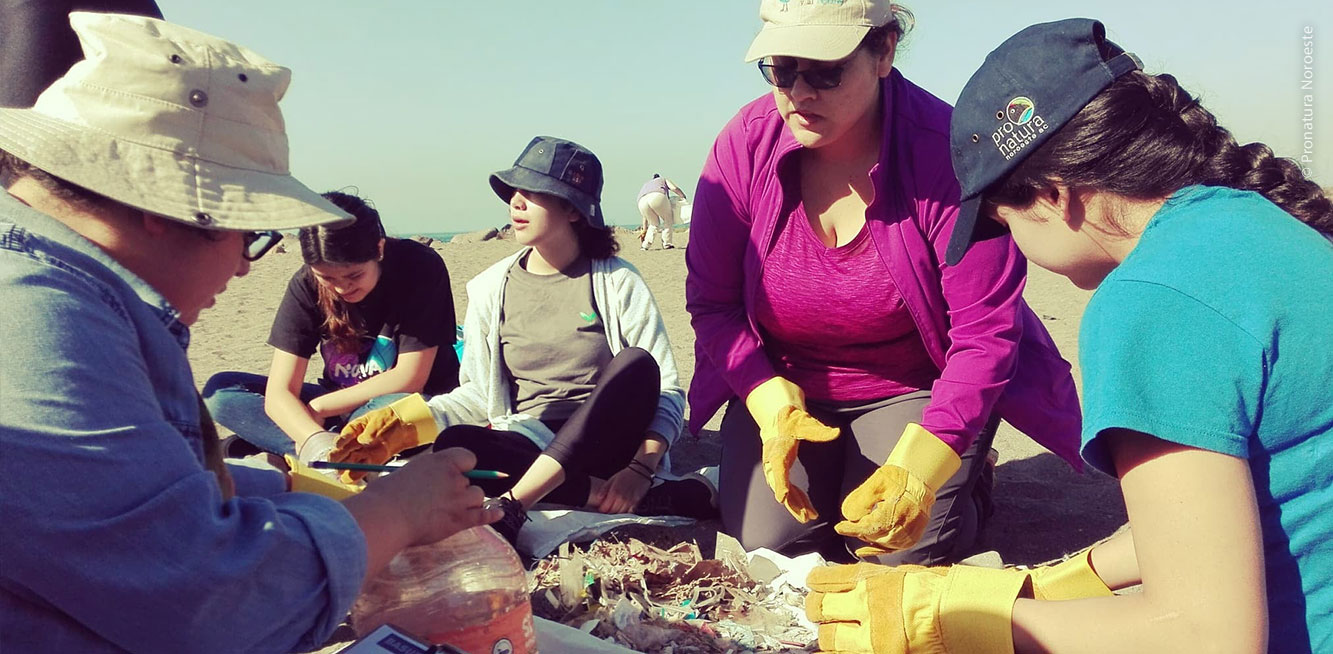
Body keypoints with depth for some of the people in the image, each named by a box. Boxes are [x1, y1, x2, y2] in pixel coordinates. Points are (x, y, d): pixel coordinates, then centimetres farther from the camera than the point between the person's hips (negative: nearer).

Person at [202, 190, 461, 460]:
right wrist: (316, 441, -38)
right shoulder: (305, 285, -11)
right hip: (342, 406, 4)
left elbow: (409, 379, -20)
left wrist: (317, 406, -15)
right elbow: (278, 393, -17)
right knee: (219, 389, -12)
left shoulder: (422, 268, -19)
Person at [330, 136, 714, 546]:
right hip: (527, 447, 2)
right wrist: (406, 425, -6)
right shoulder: (491, 288, 7)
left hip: (605, 444, -1)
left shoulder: (617, 282, -2)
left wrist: (640, 468, -22)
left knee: (636, 363, -29)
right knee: (454, 446, -30)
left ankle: (510, 506, -34)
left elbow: (667, 391, -5)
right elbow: (478, 393, 12)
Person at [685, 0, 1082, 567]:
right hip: (784, 387, 3)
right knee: (766, 538, -11)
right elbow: (711, 302, -9)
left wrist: (919, 467, -34)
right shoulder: (745, 145, -15)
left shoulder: (948, 151, -23)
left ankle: (971, 480, 19)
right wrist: (772, 406, -25)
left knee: (899, 550, -16)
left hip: (918, 388, -2)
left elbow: (985, 332, -23)